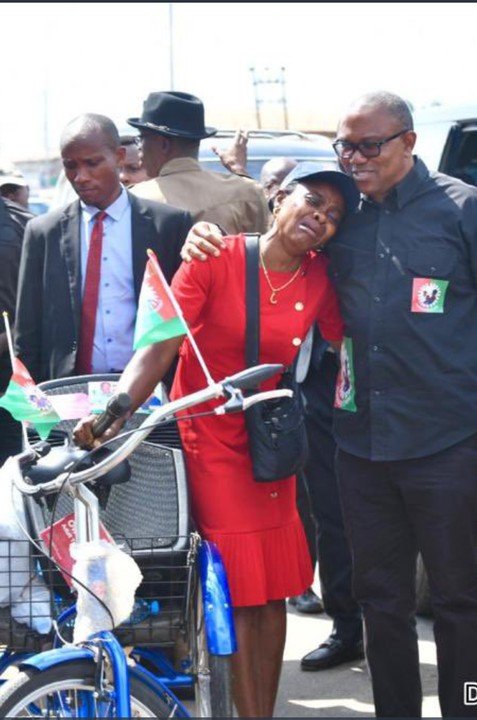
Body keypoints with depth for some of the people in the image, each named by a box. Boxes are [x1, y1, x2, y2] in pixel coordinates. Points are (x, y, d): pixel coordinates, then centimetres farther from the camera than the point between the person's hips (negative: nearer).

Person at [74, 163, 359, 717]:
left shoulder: (320, 279, 0)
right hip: (208, 439, -4)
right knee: (240, 593, -5)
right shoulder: (215, 259, -12)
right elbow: (159, 348, -18)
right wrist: (116, 407, -33)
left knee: (271, 591, 7)